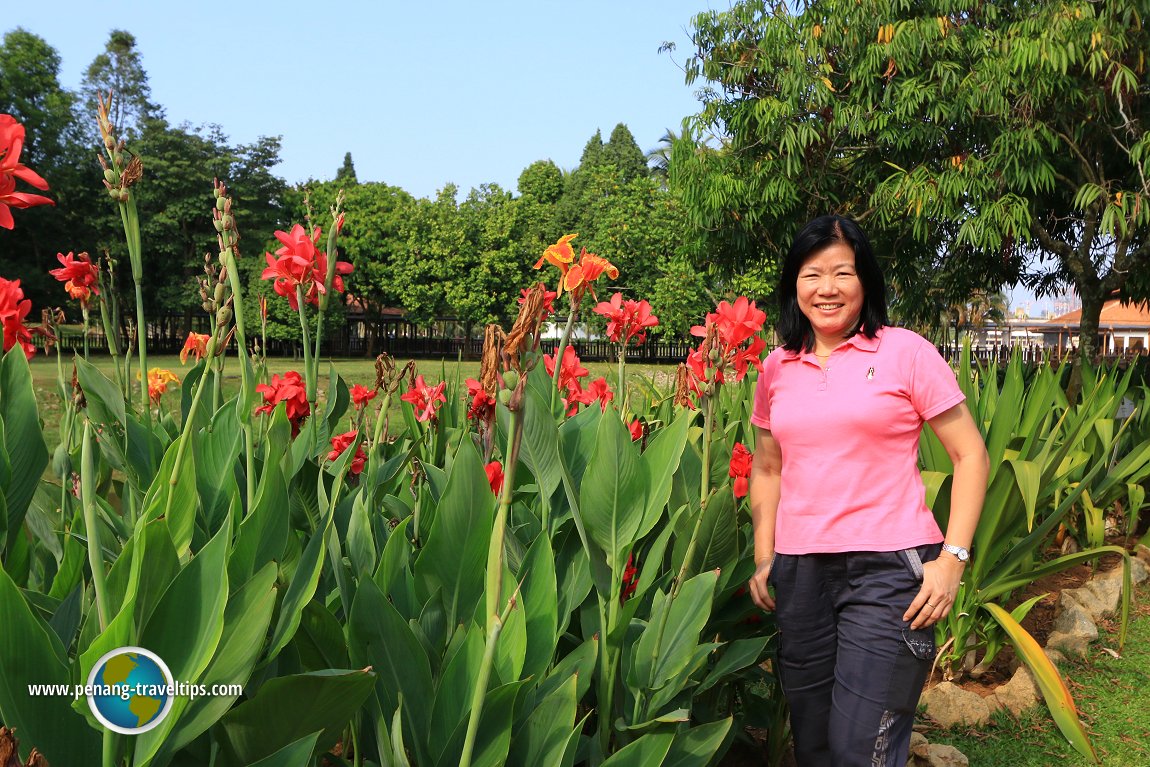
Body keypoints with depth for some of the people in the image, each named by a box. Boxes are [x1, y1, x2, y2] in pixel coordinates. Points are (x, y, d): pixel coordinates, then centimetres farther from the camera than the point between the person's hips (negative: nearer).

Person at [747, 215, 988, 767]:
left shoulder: (905, 352, -3)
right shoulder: (777, 369, 9)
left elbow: (970, 455, -1)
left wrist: (952, 558, -9)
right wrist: (764, 559, 12)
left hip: (890, 569, -4)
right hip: (800, 571, 4)